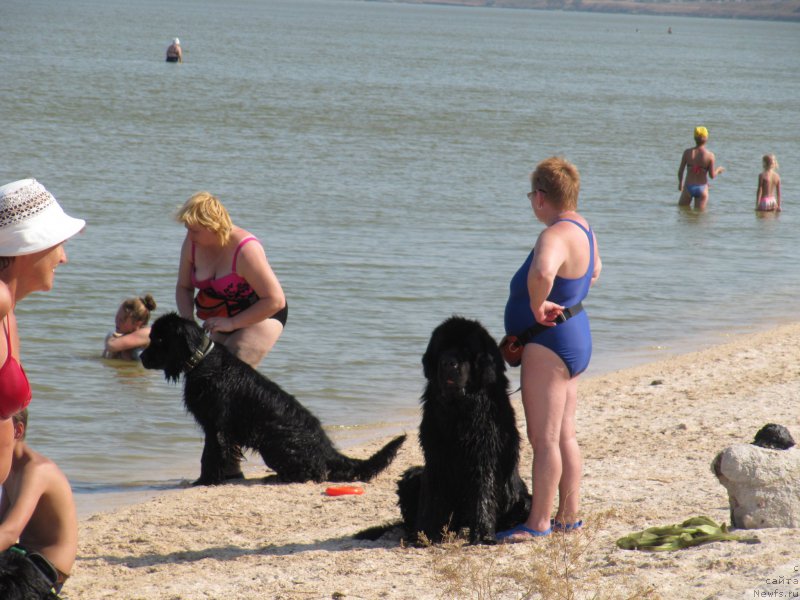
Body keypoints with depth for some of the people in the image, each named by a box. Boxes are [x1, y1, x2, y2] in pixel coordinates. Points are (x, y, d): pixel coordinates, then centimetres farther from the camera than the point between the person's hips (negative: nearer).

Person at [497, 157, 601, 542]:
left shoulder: (555, 236, -22)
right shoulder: (581, 228, 9)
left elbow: (542, 272, -44)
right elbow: (594, 272, 29)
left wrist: (537, 306, -28)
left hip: (548, 342, -10)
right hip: (574, 334, 10)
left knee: (544, 439, -6)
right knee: (564, 436, 15)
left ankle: (538, 523, -3)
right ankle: (568, 515, 21)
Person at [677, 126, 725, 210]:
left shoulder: (687, 152, -10)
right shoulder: (710, 155, -12)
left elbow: (680, 171, -5)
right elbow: (712, 175, -9)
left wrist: (680, 183, 14)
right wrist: (718, 170, 13)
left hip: (688, 187, 0)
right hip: (702, 189, 0)